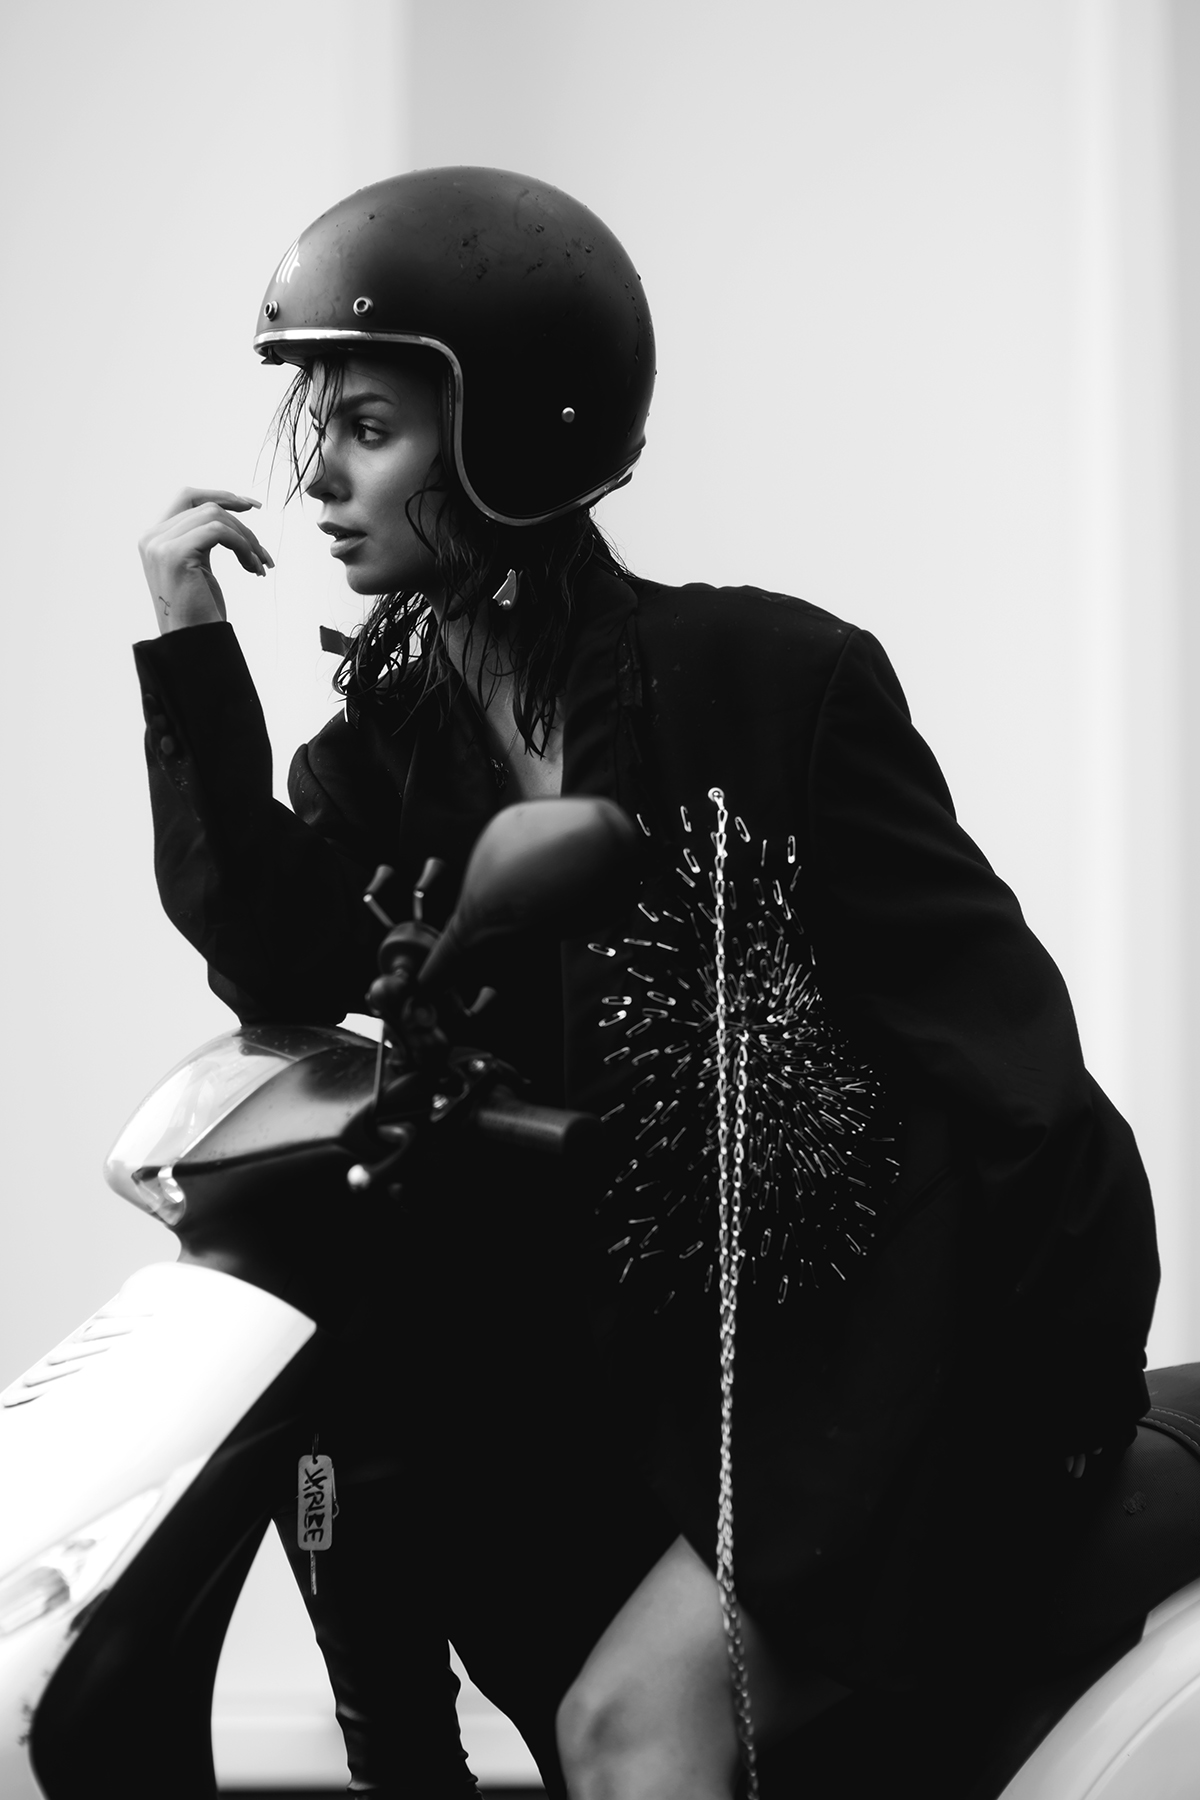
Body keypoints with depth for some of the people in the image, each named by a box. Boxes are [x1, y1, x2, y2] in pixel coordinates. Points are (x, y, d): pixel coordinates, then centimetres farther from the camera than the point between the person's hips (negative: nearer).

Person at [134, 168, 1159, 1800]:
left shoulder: (762, 681, -14)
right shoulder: (393, 737, 3)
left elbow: (1002, 1029, -15)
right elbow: (281, 970, -16)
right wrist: (191, 651, -20)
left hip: (924, 1323, -6)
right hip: (655, 1353, 7)